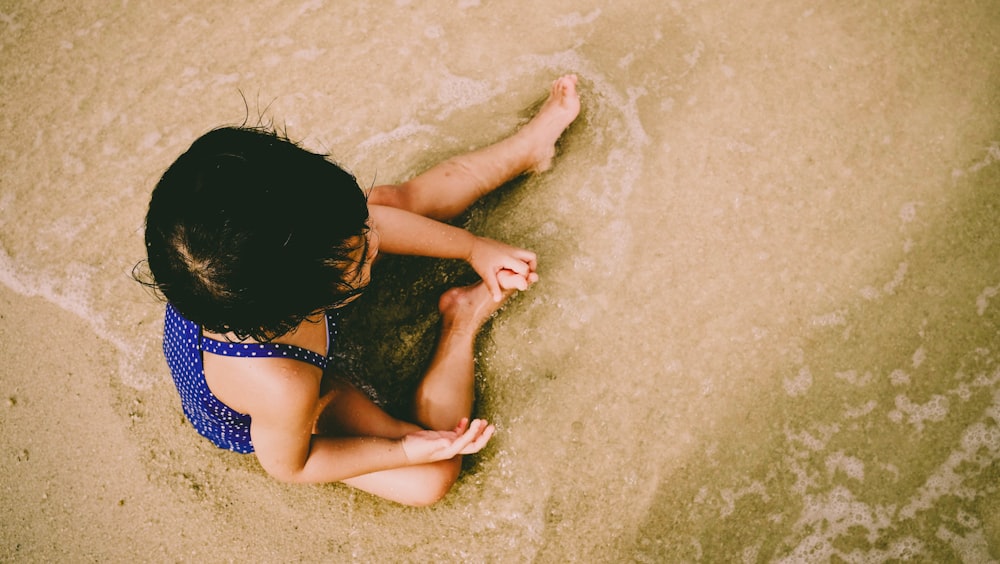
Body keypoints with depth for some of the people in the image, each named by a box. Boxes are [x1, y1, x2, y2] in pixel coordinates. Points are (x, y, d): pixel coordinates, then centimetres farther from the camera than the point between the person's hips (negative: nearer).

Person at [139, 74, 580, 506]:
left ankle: (526, 149, 22)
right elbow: (288, 465, -24)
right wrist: (406, 450, -24)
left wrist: (475, 248, -9)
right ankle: (462, 322, 9)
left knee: (393, 199, 3)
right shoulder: (280, 390, -50)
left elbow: (374, 218, -17)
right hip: (258, 424, -4)